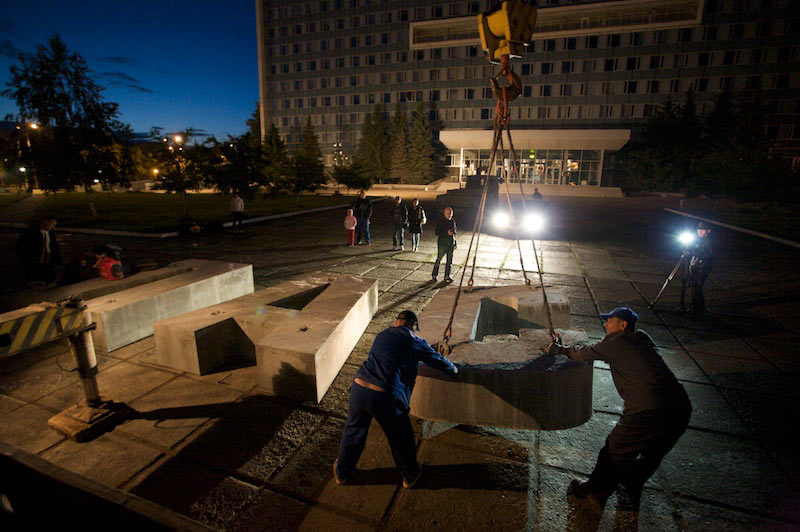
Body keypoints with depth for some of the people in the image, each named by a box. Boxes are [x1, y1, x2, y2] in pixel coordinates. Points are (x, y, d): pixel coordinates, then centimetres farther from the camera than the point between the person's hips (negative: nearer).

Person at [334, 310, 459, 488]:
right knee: (401, 438, 21)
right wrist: (454, 370, 38)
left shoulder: (382, 335, 17)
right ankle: (410, 475, 43)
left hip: (358, 388, 5)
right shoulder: (415, 342, 2)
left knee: (353, 430, 27)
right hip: (385, 397, -4)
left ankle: (342, 472, 46)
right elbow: (438, 360, 16)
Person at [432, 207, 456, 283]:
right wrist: (447, 233, -20)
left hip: (451, 244, 5)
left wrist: (454, 243, 15)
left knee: (449, 261, 6)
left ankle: (447, 276, 16)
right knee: (438, 259, 1)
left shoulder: (453, 221, 10)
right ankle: (434, 275, 16)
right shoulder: (440, 221, -6)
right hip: (442, 243, -5)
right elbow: (437, 232, -10)